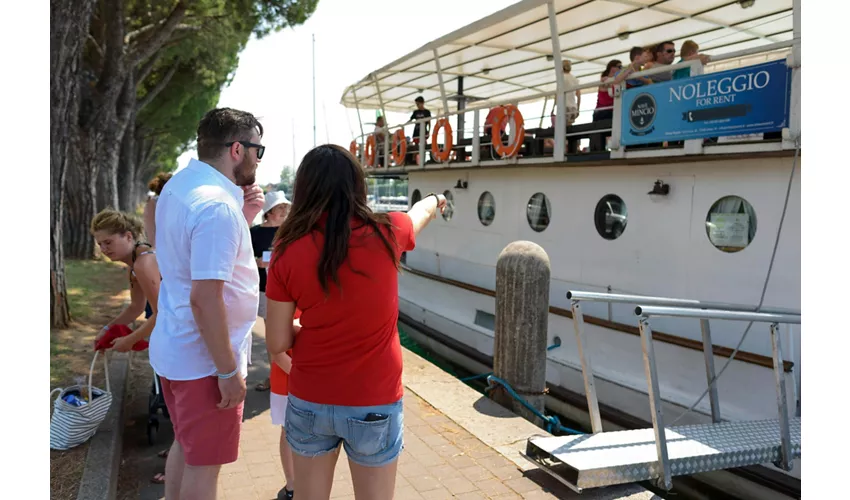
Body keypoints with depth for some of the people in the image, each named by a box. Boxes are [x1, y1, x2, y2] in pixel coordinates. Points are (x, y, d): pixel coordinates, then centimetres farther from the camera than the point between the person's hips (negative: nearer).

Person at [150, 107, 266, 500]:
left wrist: (244, 216, 1)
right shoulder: (218, 205, -25)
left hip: (174, 348, 9)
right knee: (205, 463, 6)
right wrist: (229, 371, -22)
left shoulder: (179, 184, 6)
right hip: (204, 358, -9)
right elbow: (205, 297, -29)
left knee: (186, 445, 24)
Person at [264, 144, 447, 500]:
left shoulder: (288, 252, -12)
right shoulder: (385, 234, -11)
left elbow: (277, 343, -7)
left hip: (309, 402, 1)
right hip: (374, 404, 0)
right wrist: (436, 200, 37)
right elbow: (422, 211, 14)